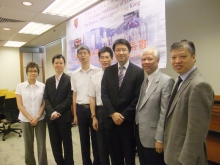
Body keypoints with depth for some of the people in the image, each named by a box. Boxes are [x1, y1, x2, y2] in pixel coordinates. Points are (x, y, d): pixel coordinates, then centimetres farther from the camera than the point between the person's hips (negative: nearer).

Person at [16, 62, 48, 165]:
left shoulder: (42, 86, -1)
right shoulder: (20, 86, -2)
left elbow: (44, 104, -1)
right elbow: (19, 105, -3)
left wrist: (37, 117, -10)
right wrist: (30, 118, -10)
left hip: (40, 119, 0)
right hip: (25, 120, 0)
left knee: (42, 145, 4)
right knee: (28, 145, 11)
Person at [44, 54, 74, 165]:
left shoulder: (69, 79, -5)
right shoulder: (49, 81, 12)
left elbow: (70, 98, -12)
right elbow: (45, 99, 4)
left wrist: (57, 111, -16)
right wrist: (51, 112, -12)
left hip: (64, 117, -4)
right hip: (51, 117, 5)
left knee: (67, 143, 10)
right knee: (55, 144, 14)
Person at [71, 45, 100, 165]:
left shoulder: (98, 71, -5)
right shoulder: (75, 74, 6)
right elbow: (74, 95, 9)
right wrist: (75, 114, 8)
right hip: (81, 109, 3)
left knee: (96, 139, 9)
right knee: (84, 139, 15)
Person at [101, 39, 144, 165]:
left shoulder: (138, 71, -4)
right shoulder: (108, 71, 6)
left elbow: (138, 97, -9)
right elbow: (104, 94, 1)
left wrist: (124, 115, -13)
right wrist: (112, 114, -11)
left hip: (128, 120, -3)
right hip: (111, 120, 3)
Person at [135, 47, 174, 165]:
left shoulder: (166, 81, -16)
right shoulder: (144, 81, 9)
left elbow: (164, 113, -18)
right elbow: (140, 108, 10)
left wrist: (160, 139, -17)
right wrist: (136, 127, 9)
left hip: (153, 137, -7)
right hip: (140, 134, 7)